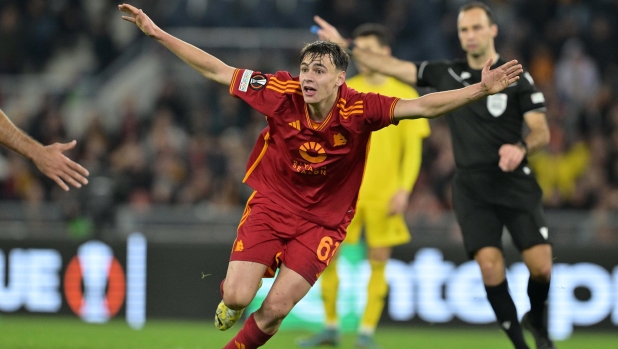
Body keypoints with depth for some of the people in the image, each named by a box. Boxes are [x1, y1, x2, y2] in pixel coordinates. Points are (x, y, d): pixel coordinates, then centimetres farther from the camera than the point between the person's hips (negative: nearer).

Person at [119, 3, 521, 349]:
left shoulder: (359, 110, -20)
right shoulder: (283, 93, -17)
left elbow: (422, 106, -27)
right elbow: (218, 71, -10)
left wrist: (481, 90, -40)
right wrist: (156, 33, -11)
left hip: (322, 221, -1)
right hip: (271, 205, 1)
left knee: (275, 310, -10)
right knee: (238, 296, -12)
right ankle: (228, 294, 28)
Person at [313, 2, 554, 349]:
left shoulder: (517, 77, -2)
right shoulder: (447, 73, 8)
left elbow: (542, 132, -6)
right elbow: (395, 67, 12)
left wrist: (522, 148, -27)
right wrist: (346, 46, 11)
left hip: (516, 186, -2)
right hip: (472, 188, 2)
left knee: (541, 266, -11)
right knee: (491, 265, -16)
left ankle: (537, 321, 21)